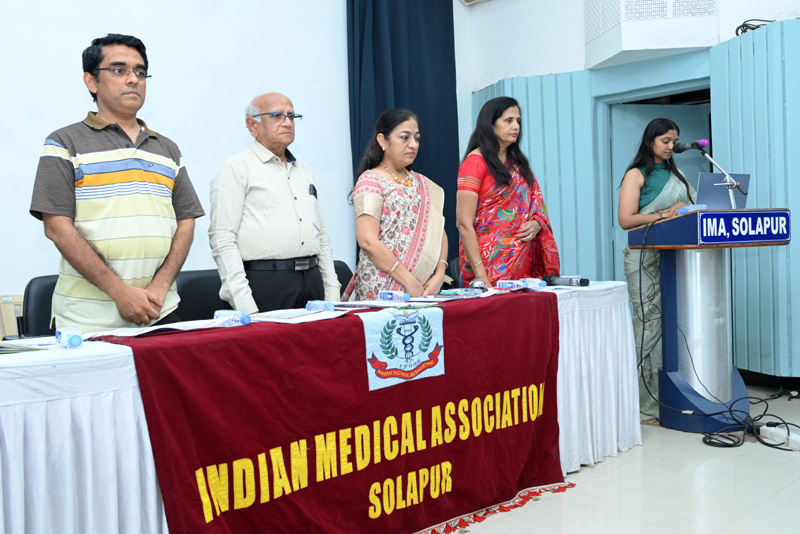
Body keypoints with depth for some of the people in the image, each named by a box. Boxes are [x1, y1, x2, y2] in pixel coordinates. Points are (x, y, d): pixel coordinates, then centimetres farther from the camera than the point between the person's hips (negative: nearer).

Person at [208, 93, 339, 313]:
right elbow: (222, 238, -10)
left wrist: (332, 291, 12)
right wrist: (243, 304, -18)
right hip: (265, 284, -6)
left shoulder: (305, 171, 20)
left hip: (312, 281, 6)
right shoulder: (236, 168, -1)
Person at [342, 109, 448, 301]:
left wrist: (439, 275, -6)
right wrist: (409, 281, -16)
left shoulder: (423, 184, 15)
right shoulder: (370, 181, -5)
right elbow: (368, 241, -15)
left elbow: (439, 233, 10)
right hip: (383, 290, -5)